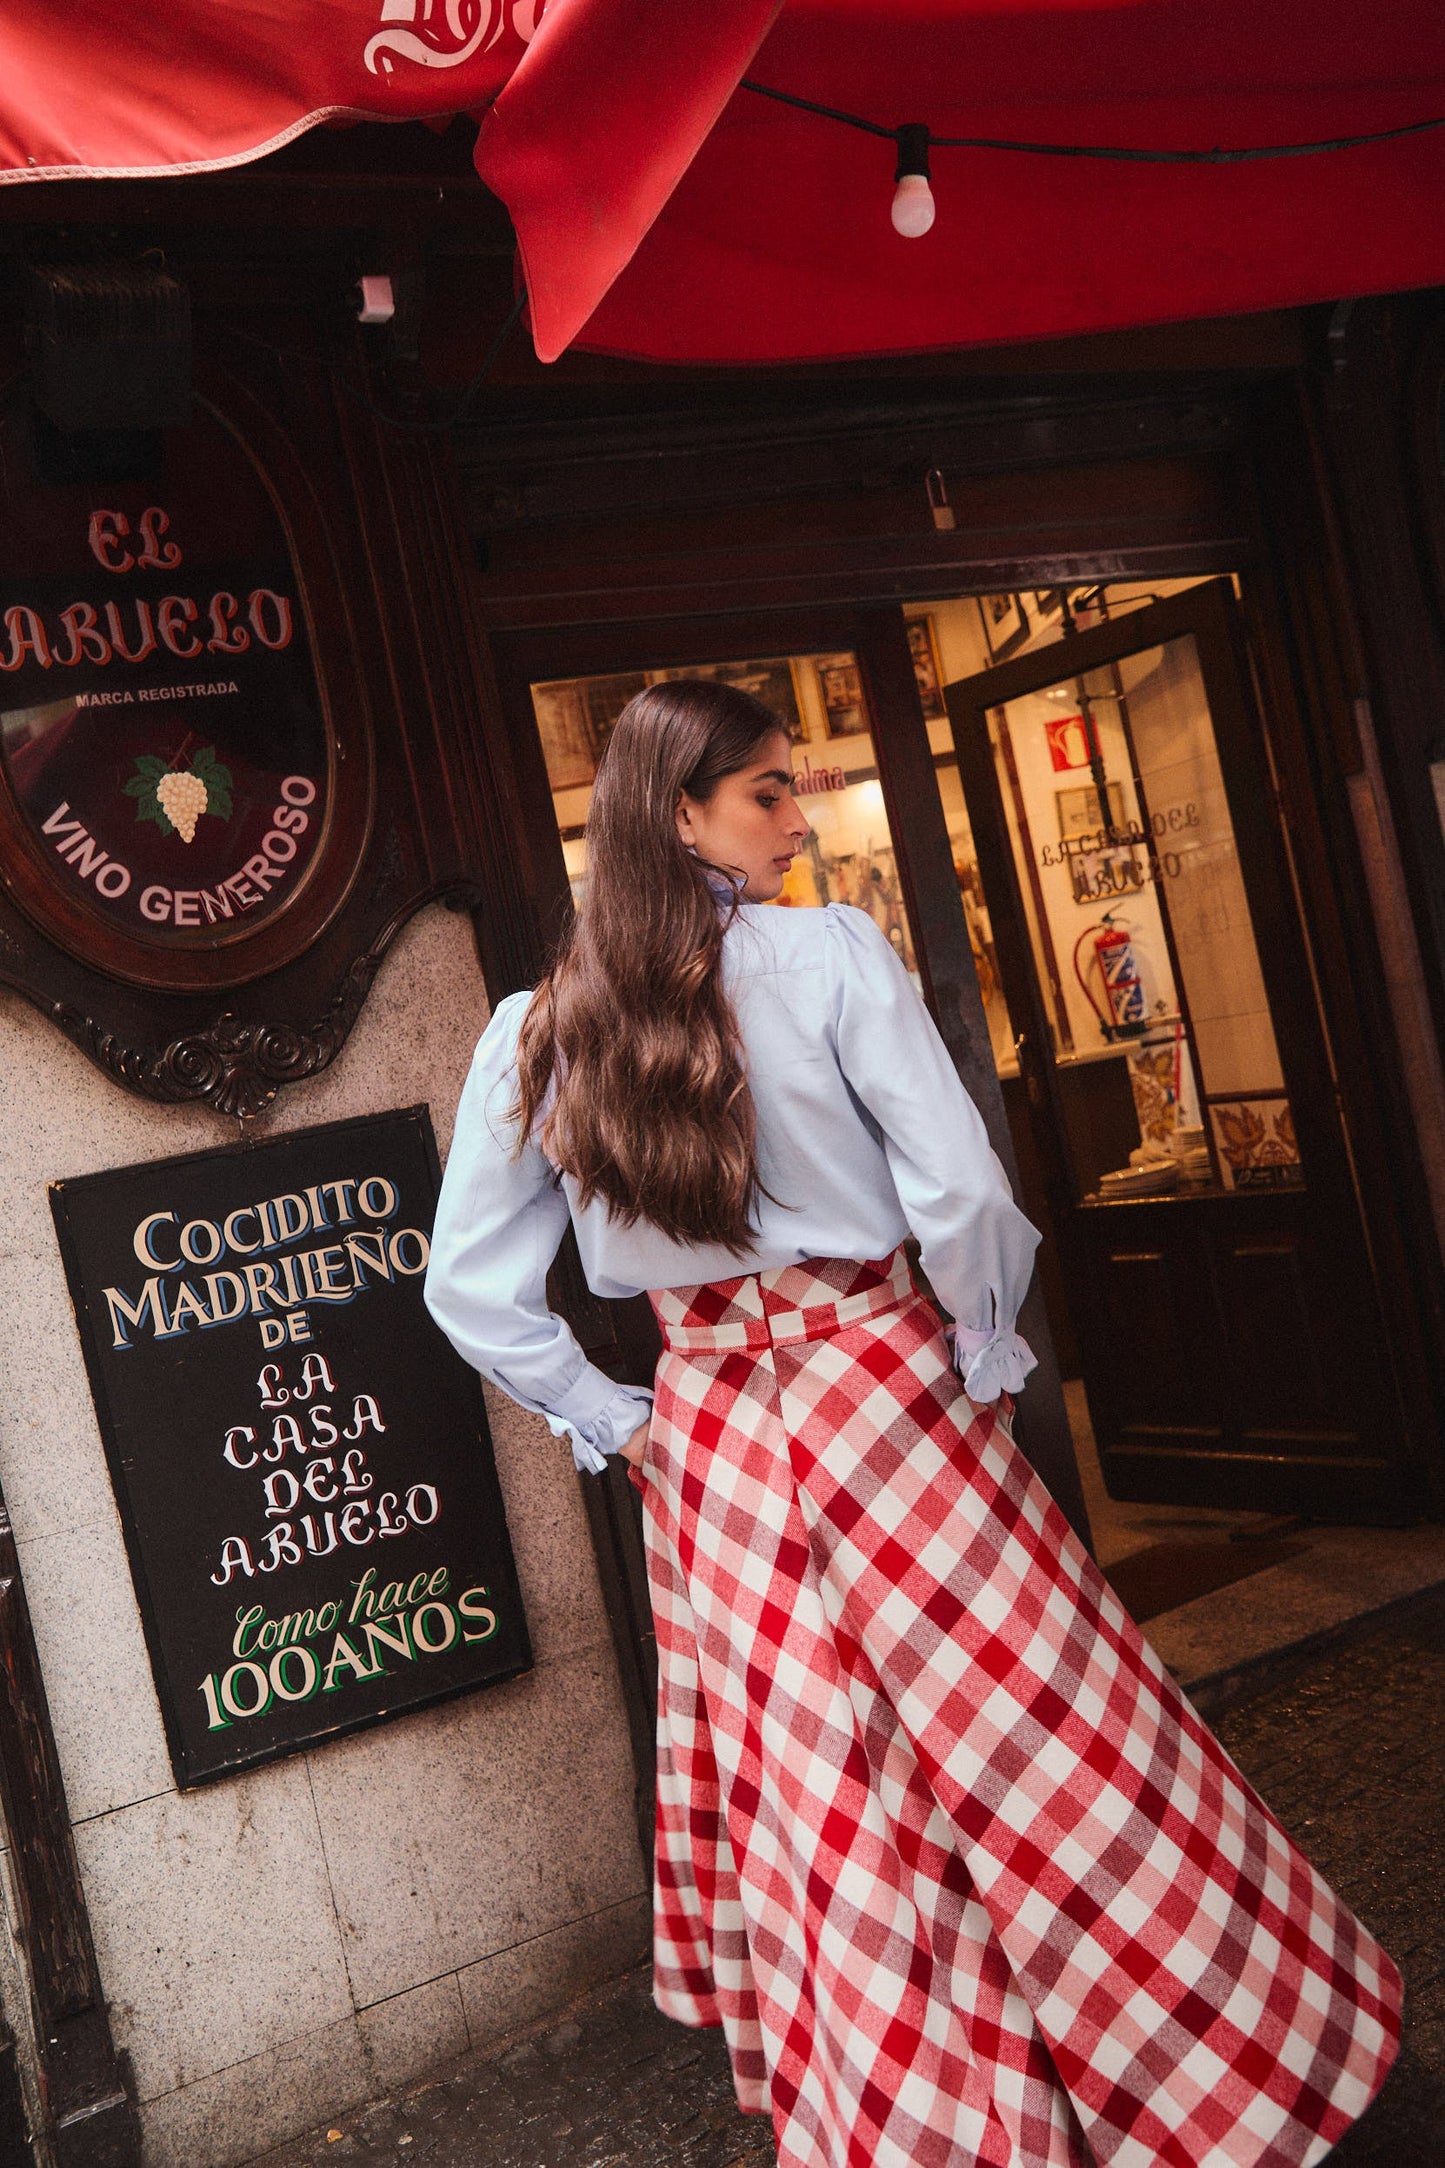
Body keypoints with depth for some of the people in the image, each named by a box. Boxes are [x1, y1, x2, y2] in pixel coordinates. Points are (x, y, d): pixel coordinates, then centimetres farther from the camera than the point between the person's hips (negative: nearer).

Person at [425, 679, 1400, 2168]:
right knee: (1030, 1763, 12)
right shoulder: (829, 955, -12)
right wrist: (988, 1360, -1)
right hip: (881, 1396, -4)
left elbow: (469, 1291, 1)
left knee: (816, 1817, 17)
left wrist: (610, 1422, 9)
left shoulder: (533, 1032, 0)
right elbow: (960, 1191, -17)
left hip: (707, 1447, 5)